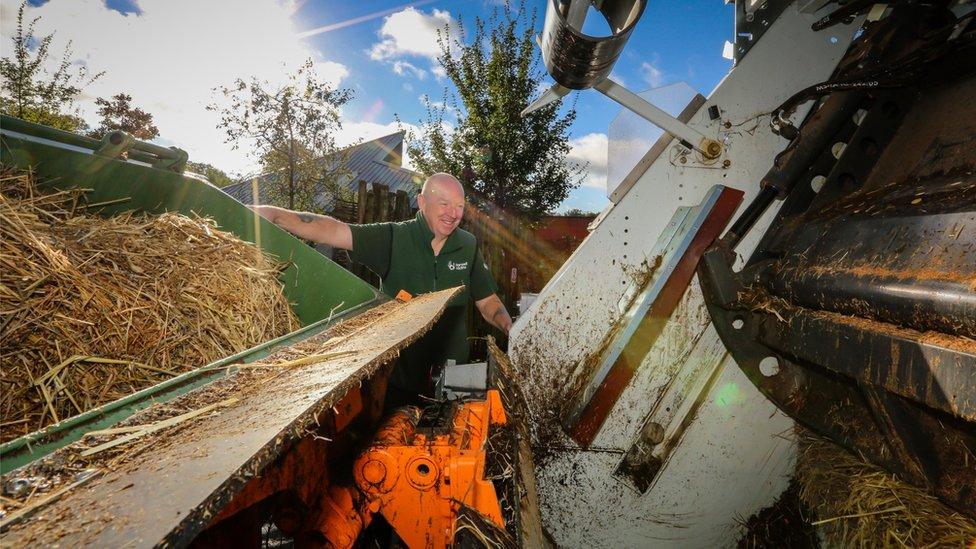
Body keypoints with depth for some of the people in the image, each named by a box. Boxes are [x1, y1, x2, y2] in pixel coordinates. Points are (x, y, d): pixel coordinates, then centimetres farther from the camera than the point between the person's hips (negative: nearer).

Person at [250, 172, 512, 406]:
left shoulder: (468, 246, -3)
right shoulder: (393, 238, -11)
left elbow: (487, 301, 3)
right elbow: (332, 230, -23)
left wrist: (511, 330, -13)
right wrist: (274, 214, -35)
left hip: (451, 376, 2)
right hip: (399, 372, -2)